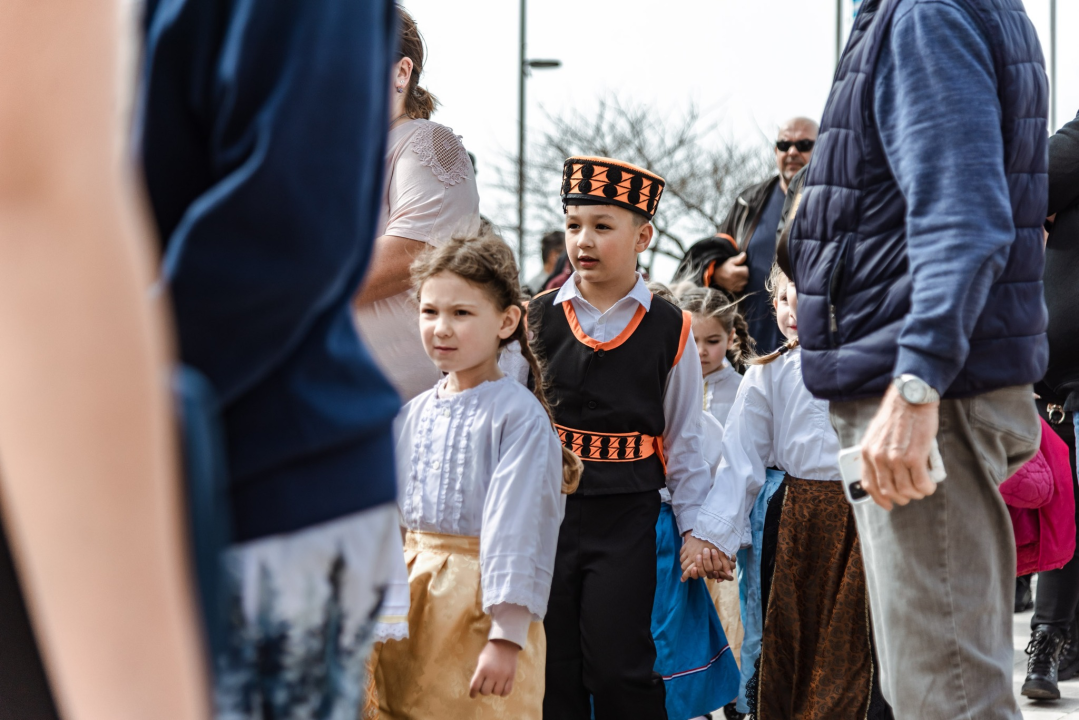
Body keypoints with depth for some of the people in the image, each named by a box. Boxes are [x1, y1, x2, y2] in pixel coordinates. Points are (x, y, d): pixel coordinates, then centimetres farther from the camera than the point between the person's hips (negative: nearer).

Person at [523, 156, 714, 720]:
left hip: (627, 520, -2)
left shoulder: (668, 330, 2)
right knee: (552, 670, 5)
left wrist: (694, 529, 4)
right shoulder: (537, 319, 5)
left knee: (617, 668, -5)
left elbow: (683, 440, 6)